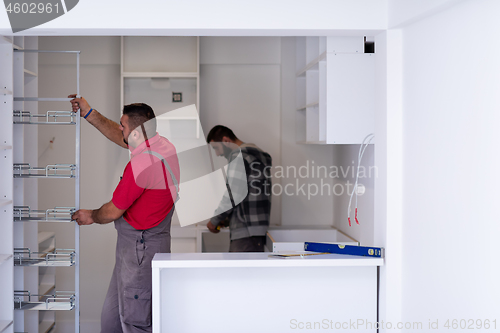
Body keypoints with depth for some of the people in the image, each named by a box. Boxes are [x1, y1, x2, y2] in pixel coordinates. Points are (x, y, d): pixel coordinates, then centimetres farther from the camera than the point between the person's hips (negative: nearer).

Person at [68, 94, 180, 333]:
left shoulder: (140, 165, -26)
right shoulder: (163, 145, 2)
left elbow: (113, 212, -14)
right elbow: (120, 138, 20)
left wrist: (91, 217, 8)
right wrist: (89, 114, 19)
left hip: (139, 248, -10)